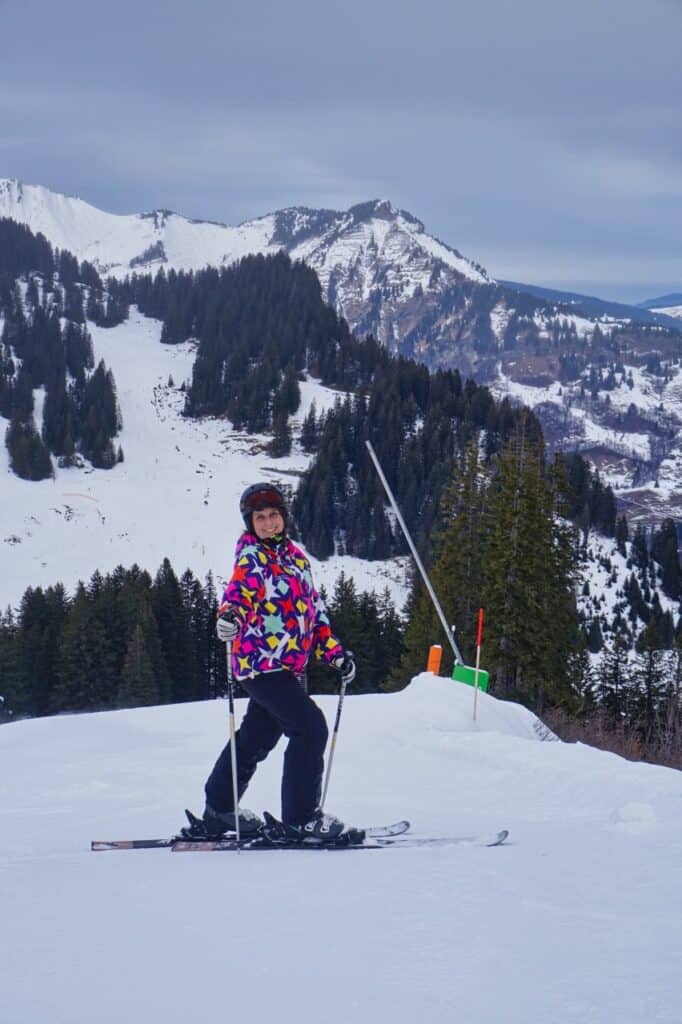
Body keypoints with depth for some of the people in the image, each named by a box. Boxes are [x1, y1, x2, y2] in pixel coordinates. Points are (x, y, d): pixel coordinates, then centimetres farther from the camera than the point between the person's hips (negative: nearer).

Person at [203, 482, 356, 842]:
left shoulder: (296, 556, 15)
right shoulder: (251, 557, -9)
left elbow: (313, 608, 21)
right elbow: (240, 586, -30)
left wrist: (333, 651, 15)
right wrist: (230, 613, -51)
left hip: (288, 666, 9)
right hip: (262, 663, -9)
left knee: (257, 737, 18)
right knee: (310, 728, -15)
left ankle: (218, 810, 33)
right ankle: (300, 818, -9)